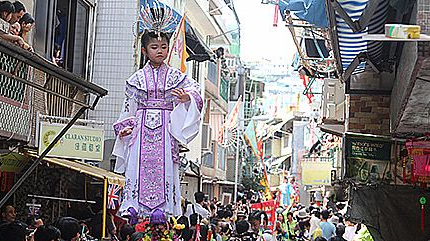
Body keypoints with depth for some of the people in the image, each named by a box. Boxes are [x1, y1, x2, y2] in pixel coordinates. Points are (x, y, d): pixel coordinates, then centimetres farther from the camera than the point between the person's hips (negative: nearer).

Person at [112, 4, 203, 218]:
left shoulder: (175, 76, 9)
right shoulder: (137, 78, 12)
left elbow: (195, 91, 0)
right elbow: (129, 107, 14)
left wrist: (187, 98, -23)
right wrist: (125, 127, 1)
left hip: (165, 132, -1)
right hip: (141, 132, 1)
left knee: (165, 174, -9)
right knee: (138, 173, -9)